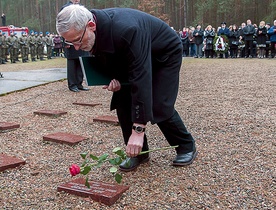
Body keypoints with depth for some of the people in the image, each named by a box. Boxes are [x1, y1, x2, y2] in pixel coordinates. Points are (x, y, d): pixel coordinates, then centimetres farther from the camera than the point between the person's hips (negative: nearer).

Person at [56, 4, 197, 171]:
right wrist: (113, 78, -19)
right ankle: (138, 152, 8)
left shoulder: (125, 30, -42)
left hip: (166, 53, -7)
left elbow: (141, 77, -44)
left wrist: (138, 130, -44)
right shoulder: (93, 33, -17)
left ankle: (187, 146, 10)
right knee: (122, 100, -7)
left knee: (159, 106, -15)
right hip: (135, 58, 7)